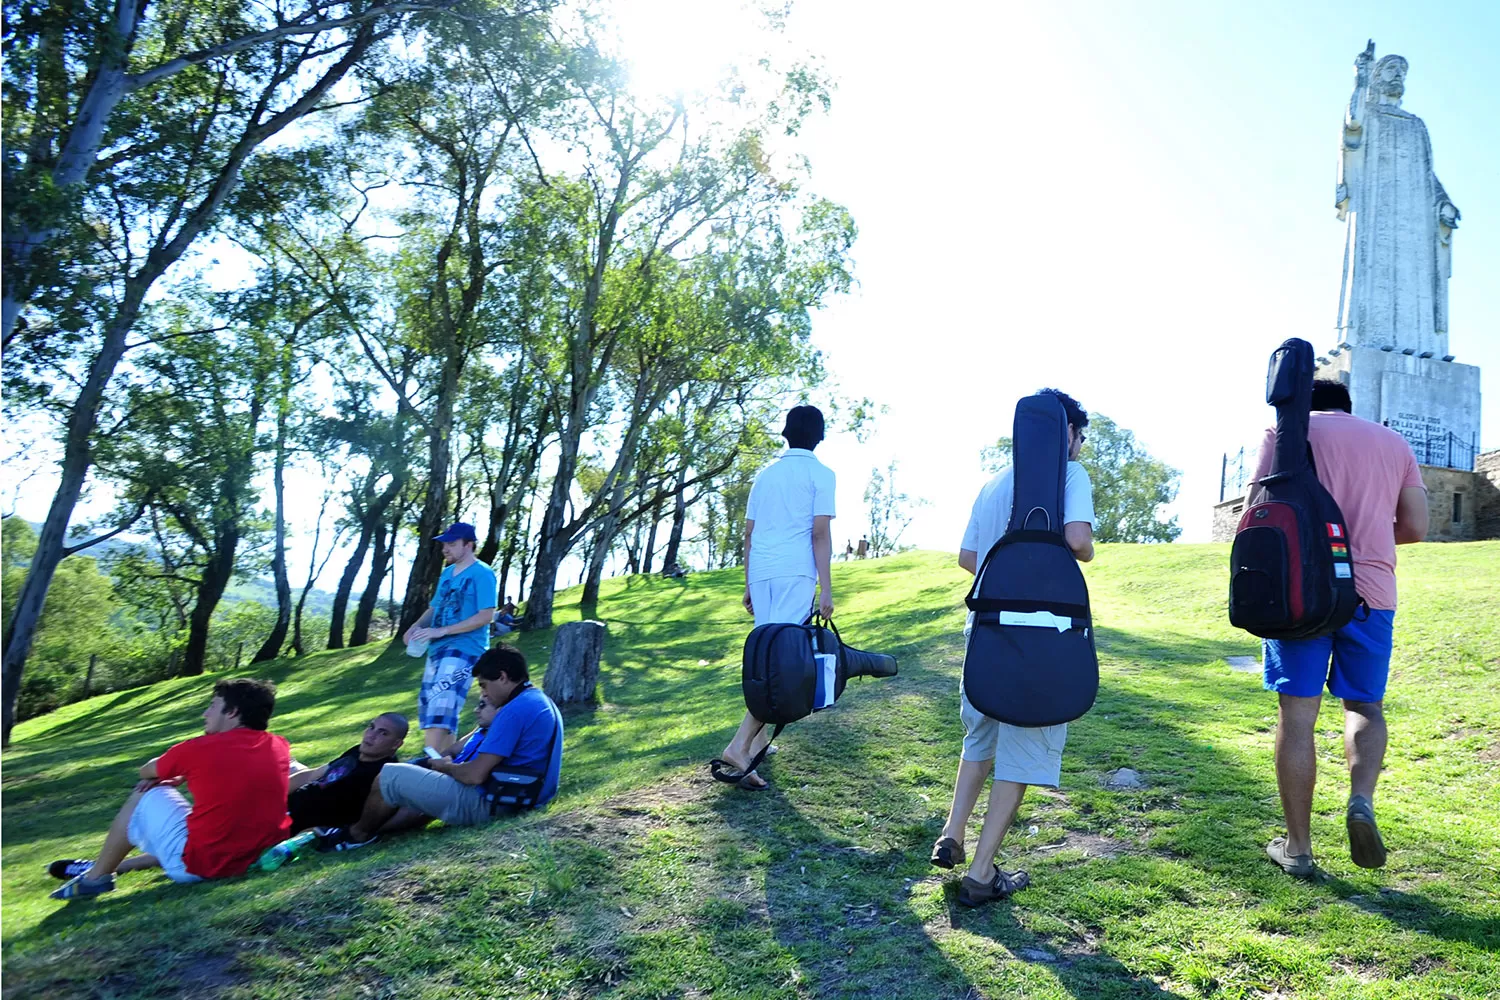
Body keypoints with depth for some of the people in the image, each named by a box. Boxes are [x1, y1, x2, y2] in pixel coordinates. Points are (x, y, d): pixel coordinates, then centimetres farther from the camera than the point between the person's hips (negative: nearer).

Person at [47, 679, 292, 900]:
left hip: (197, 867, -5)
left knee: (144, 796, 15)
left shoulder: (199, 749, -11)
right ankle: (115, 865, 41)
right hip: (257, 860, 5)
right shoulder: (279, 747, 1)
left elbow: (147, 771, 11)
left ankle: (96, 875, 29)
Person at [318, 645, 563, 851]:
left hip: (487, 803, -11)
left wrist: (445, 766, -4)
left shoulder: (516, 710, -22)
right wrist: (490, 726, 8)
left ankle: (357, 835, 25)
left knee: (389, 776, 2)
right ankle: (367, 830, 32)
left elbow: (475, 775, -22)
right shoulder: (541, 701, 10)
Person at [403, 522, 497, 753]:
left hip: (464, 649, -9)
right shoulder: (447, 573, 15)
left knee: (439, 709, -18)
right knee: (427, 707, 13)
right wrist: (417, 626, -2)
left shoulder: (482, 574, -10)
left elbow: (486, 616, -17)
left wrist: (441, 631, -21)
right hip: (438, 649, 9)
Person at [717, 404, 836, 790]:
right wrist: (826, 588, -6)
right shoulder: (820, 474, 2)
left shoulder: (766, 474, 18)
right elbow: (820, 533, -7)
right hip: (796, 574, -6)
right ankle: (740, 745, -18)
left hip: (761, 573, 6)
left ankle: (757, 738, 22)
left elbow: (749, 532, 17)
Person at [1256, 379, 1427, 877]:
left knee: (1297, 714, 2)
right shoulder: (1393, 441, 17)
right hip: (1371, 593, 3)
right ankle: (1362, 800, -7)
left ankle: (1297, 847, 8)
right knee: (1363, 705, 19)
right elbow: (1416, 526, 12)